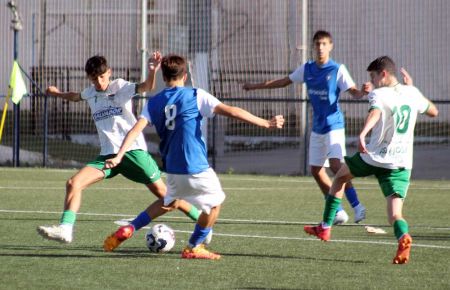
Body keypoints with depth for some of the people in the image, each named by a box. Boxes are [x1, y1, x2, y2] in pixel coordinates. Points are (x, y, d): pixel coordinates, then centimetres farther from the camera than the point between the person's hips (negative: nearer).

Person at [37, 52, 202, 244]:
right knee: (73, 183, -14)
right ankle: (65, 229, -18)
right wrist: (58, 94, 56)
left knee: (161, 192, -4)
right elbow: (75, 97, 37)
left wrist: (152, 71, -42)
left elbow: (146, 87, -21)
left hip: (133, 150, -5)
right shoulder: (91, 93, 12)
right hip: (108, 154, 5)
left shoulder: (120, 87, -3)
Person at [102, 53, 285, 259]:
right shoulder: (196, 96, -6)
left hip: (172, 168, 5)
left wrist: (118, 157, -10)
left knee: (169, 201, 30)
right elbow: (230, 111, -12)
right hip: (196, 168, -5)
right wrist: (265, 123, -10)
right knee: (215, 202, 17)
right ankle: (193, 248, 21)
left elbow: (136, 130, -6)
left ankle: (128, 229, 22)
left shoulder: (153, 103, 5)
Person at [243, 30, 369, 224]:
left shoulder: (338, 70, -9)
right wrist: (254, 86, 23)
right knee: (316, 170, 5)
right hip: (317, 128, 7)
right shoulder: (307, 69, 7)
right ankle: (338, 212, 12)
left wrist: (363, 92, -39)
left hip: (334, 126, -7)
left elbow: (353, 92, -15)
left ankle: (357, 206, -19)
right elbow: (284, 82, 18)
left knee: (336, 165, -23)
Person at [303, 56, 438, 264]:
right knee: (395, 213, -3)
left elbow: (375, 113, -29)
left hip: (375, 157, -4)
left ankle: (325, 227, 29)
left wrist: (362, 134, -47)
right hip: (402, 163, 4)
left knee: (340, 177, 25)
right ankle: (403, 236, -39)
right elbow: (433, 112, 29)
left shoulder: (379, 95, -5)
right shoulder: (411, 93, 11)